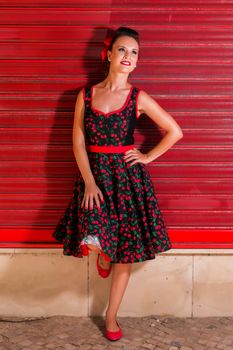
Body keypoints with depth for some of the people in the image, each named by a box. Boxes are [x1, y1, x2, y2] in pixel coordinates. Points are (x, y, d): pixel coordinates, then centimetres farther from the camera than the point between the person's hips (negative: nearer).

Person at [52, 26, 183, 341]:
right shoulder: (86, 94, 2)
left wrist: (148, 157, 1)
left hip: (127, 174, 0)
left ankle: (111, 315, 23)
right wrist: (89, 182, -12)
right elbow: (78, 141, -3)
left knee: (126, 250, 4)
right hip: (93, 172, 0)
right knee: (91, 242, -20)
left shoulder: (139, 98, -1)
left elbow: (175, 131, 4)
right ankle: (102, 253, 20)